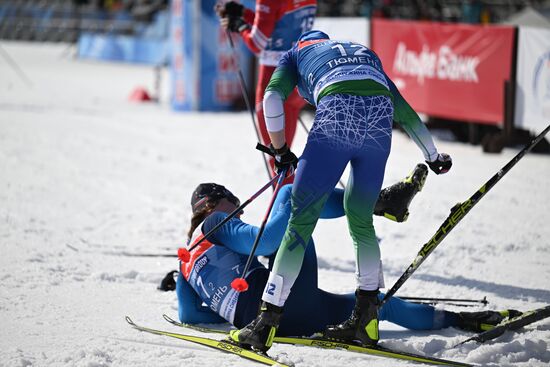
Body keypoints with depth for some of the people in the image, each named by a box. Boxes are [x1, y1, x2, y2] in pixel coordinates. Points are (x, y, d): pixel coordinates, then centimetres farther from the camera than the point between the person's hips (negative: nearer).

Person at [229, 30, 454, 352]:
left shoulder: (296, 54, 32)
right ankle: (366, 320, 20)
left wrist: (280, 150, 19)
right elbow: (404, 110, 46)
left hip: (337, 114, -4)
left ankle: (266, 324, -4)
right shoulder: (366, 53, 42)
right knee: (360, 219, 21)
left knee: (301, 221, 0)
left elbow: (272, 98, 10)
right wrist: (433, 157, 56)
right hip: (380, 116, 4)